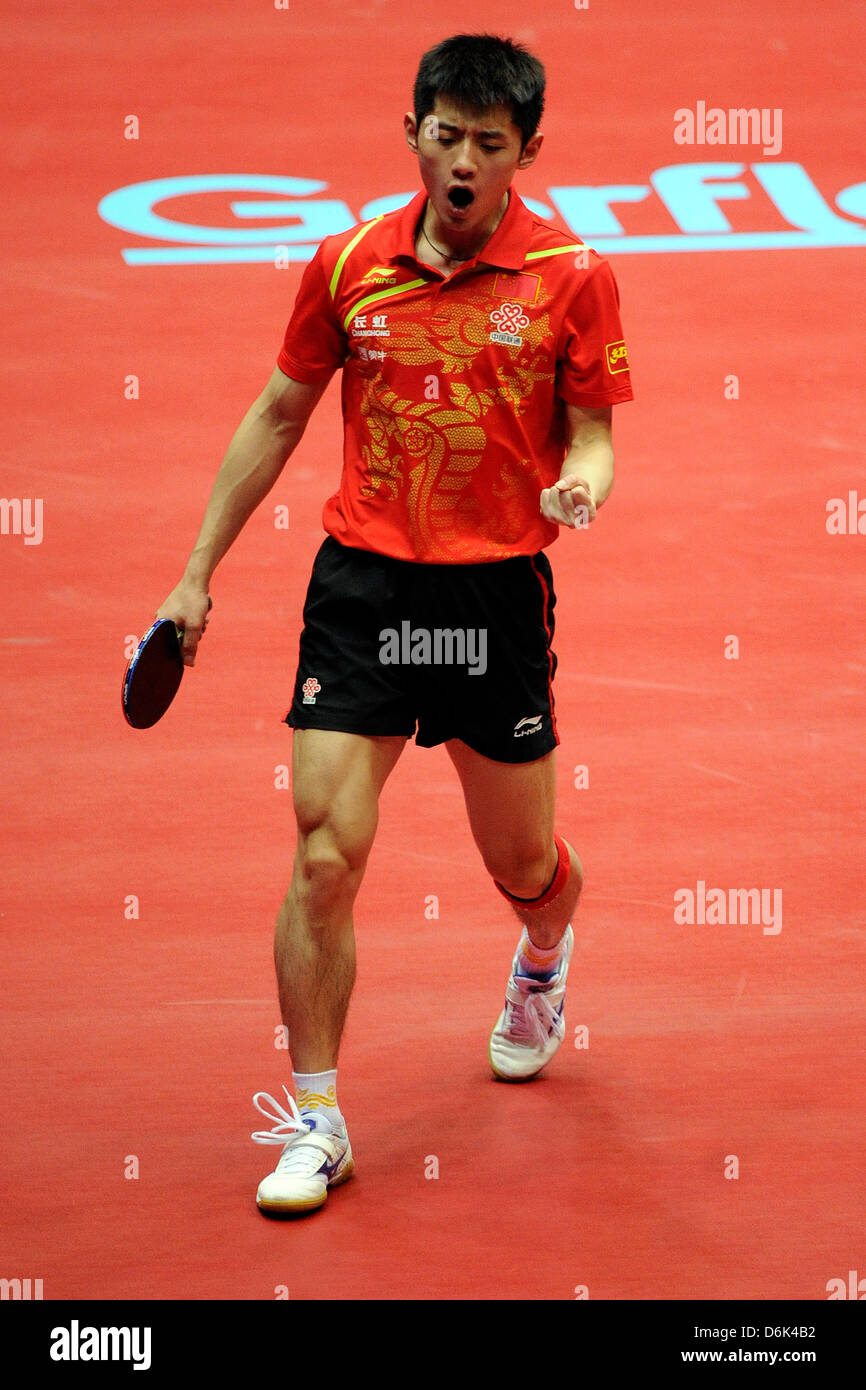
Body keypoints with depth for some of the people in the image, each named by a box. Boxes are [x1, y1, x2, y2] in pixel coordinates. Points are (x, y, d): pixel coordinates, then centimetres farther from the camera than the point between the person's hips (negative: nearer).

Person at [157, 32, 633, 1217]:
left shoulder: (571, 277, -5)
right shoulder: (347, 265, 1)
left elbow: (590, 434, 1)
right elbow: (278, 417, 12)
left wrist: (583, 483, -23)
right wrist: (198, 572, 12)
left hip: (498, 593, -1)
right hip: (362, 584, 1)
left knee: (523, 864, 13)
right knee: (326, 857, -10)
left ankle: (543, 964, 51)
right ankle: (314, 1120, 1)